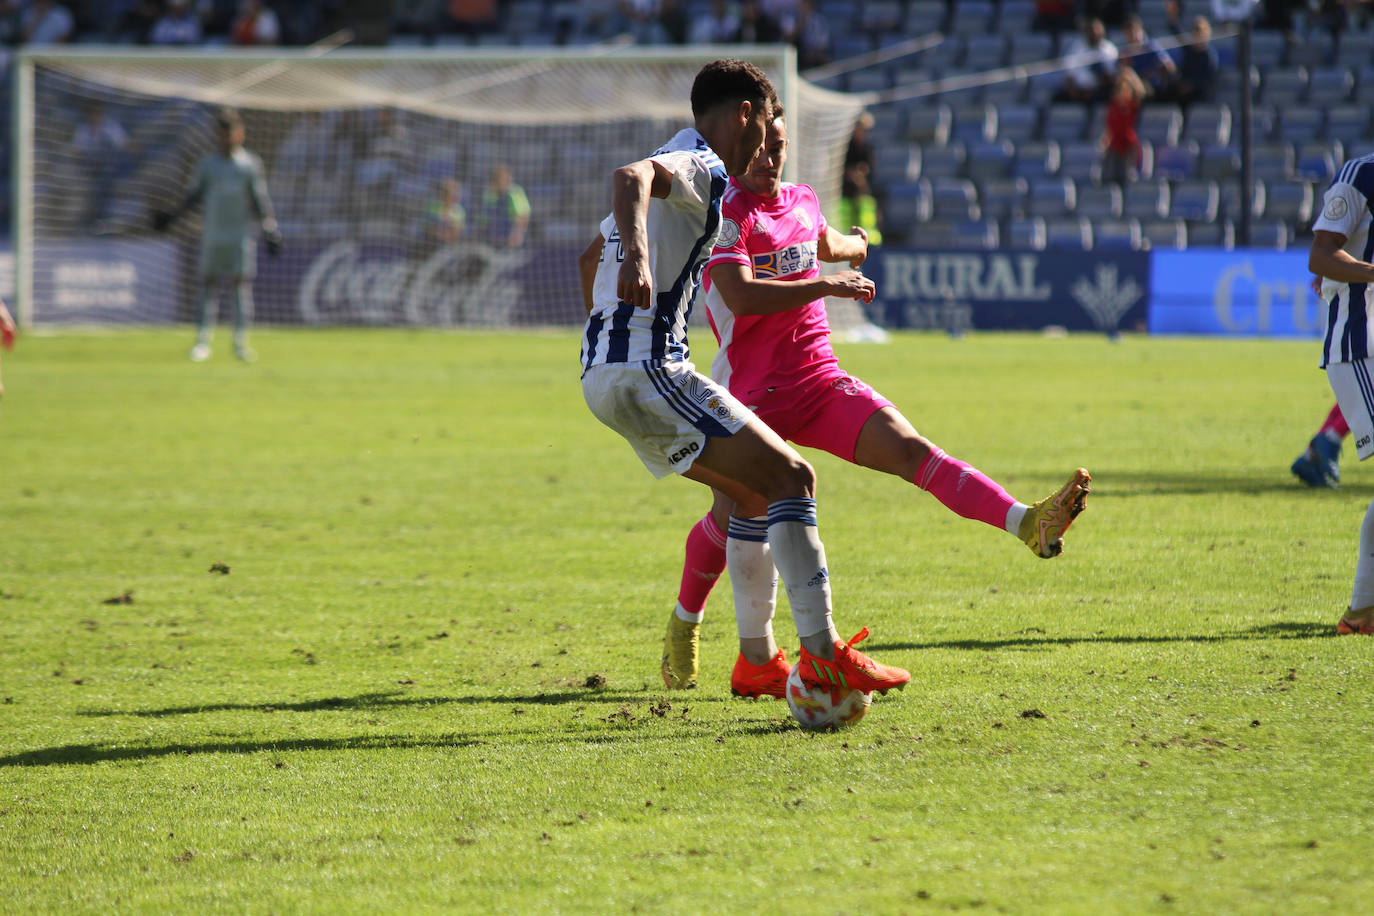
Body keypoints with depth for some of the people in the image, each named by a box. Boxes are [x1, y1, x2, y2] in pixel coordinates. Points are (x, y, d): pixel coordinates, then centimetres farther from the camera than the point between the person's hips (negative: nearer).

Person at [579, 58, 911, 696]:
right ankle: (822, 653, -22)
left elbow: (590, 259, 38)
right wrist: (636, 255, -48)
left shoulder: (672, 169, 25)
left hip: (603, 373, 10)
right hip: (649, 371, -10)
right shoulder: (701, 168, -7)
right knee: (788, 476, -13)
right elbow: (629, 177, -31)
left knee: (753, 493, 19)